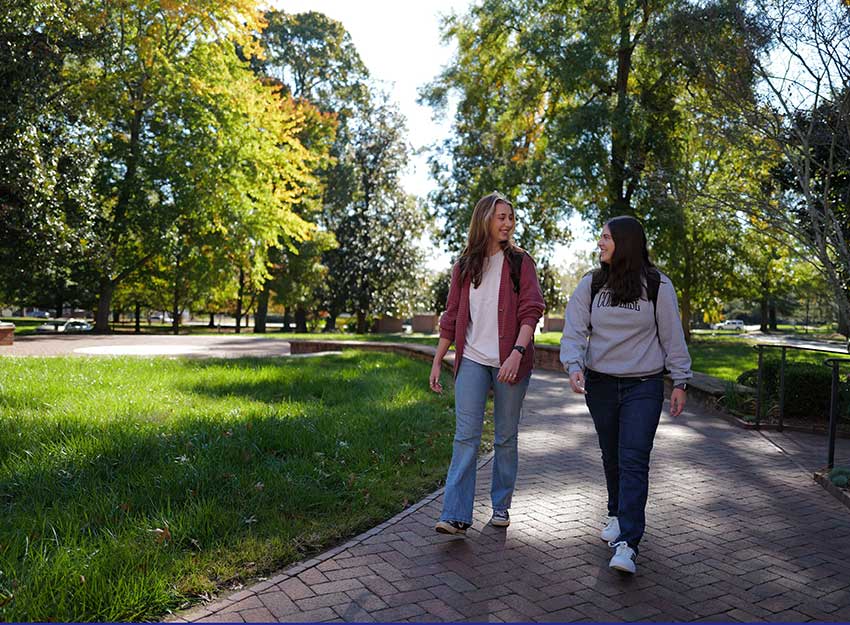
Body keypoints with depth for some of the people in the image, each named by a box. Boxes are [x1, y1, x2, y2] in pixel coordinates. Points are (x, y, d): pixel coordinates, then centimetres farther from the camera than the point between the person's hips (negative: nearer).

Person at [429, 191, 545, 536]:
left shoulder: (520, 262, 3)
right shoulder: (464, 266, 10)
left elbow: (531, 311, -8)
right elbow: (451, 317, 12)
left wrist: (517, 353, -22)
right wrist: (437, 362, 9)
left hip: (510, 362, -1)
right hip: (472, 361, 1)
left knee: (506, 437, 8)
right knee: (465, 436, -6)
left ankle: (501, 506, 23)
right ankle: (456, 515, -6)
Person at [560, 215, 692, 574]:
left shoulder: (657, 286, -2)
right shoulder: (591, 284, 3)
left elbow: (672, 336, 2)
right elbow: (574, 330, -2)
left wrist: (680, 382, 1)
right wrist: (574, 365, -19)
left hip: (643, 386, -3)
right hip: (600, 384, 3)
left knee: (634, 460, -10)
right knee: (611, 457, 15)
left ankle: (627, 543, -10)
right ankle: (618, 515, 37)